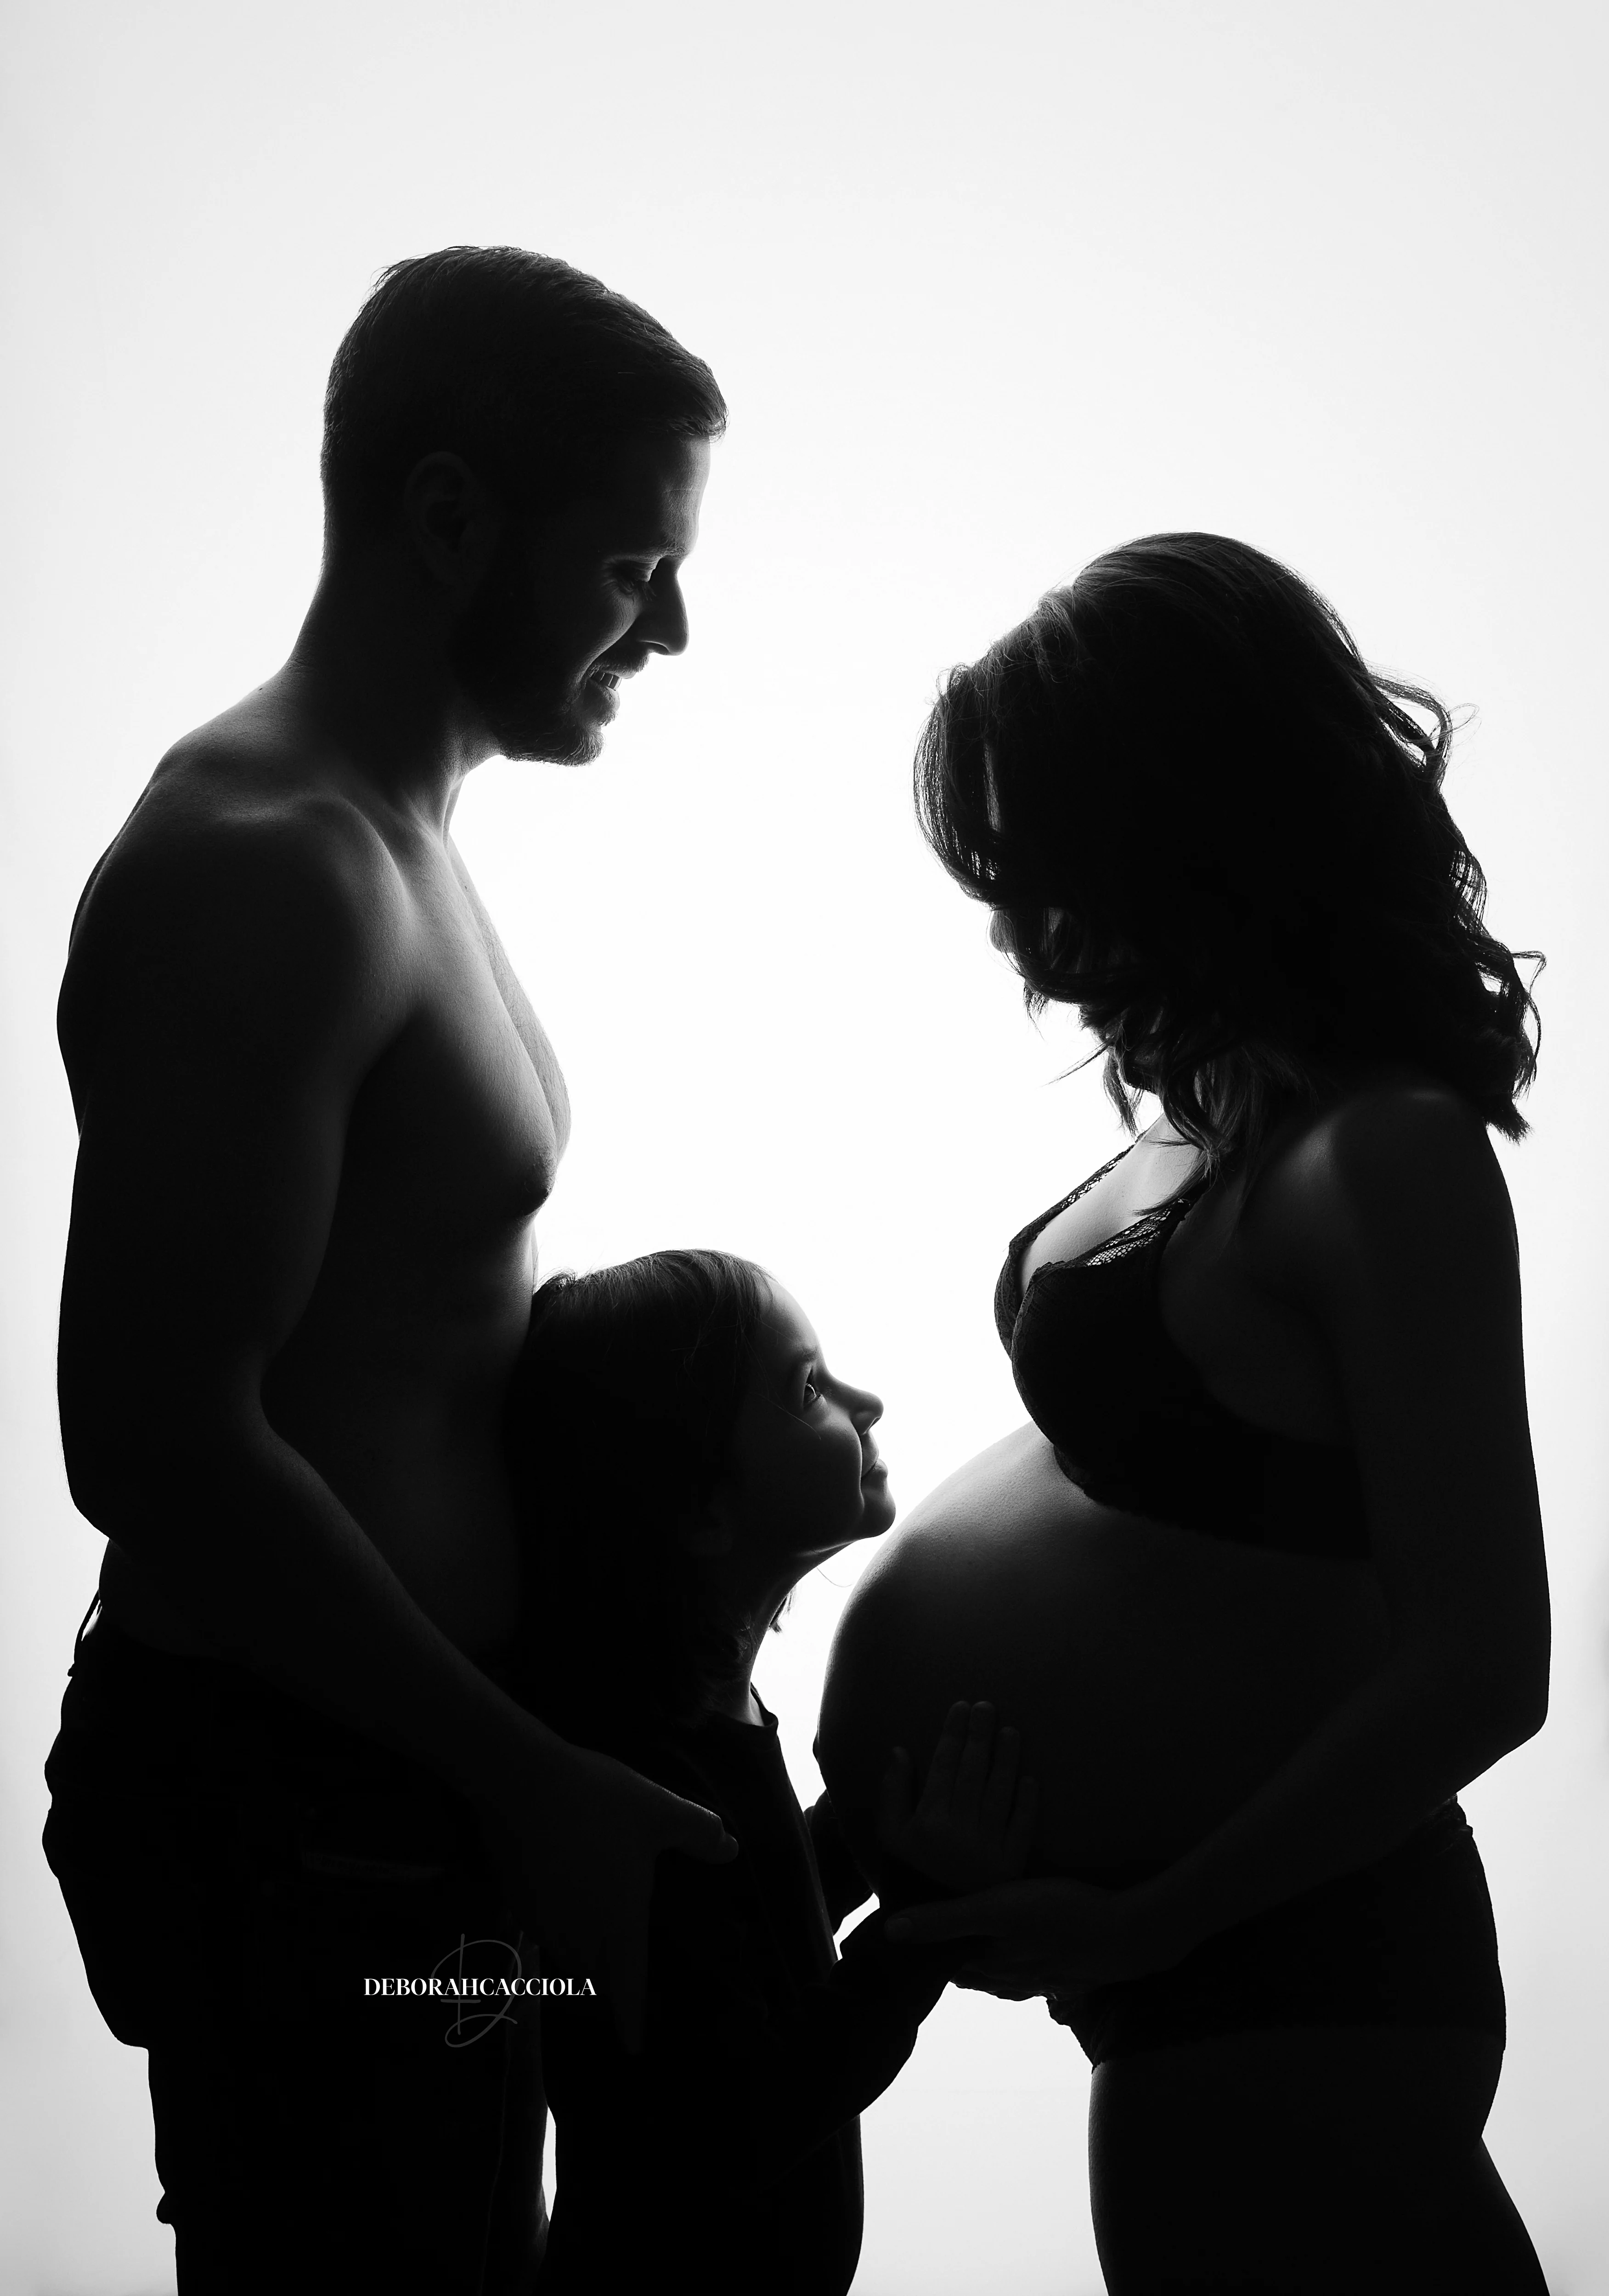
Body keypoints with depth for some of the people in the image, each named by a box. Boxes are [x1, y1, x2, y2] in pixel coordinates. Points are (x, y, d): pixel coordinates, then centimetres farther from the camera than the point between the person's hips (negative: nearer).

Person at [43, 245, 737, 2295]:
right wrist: (537, 1789, -18)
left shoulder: (382, 835, 12)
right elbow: (159, 1441, -24)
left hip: (396, 1772, 10)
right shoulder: (263, 873, -19)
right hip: (302, 1816, -10)